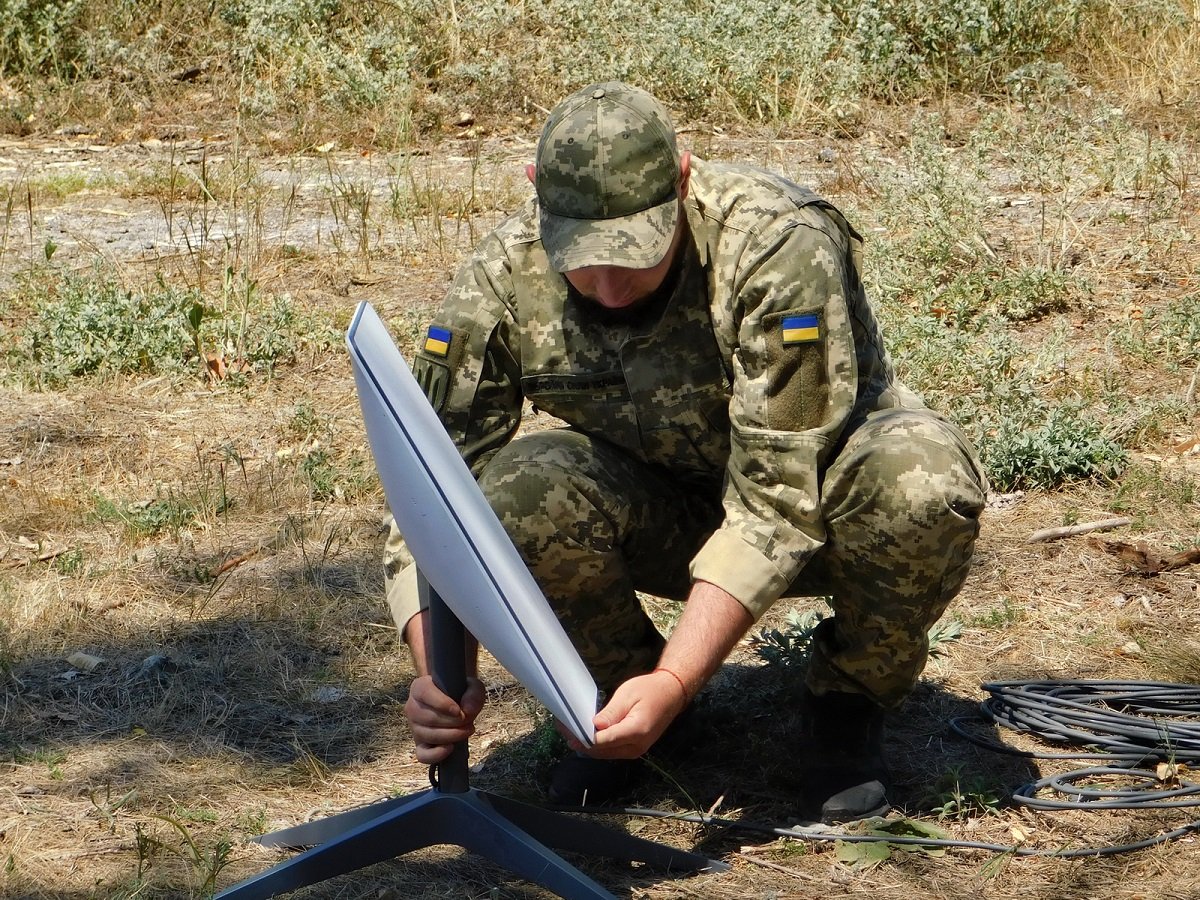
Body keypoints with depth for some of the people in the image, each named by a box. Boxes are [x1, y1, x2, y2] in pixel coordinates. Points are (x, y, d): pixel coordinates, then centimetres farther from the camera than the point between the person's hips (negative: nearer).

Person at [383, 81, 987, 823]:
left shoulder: (782, 249, -32)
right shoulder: (503, 281, -21)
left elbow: (778, 506, -33)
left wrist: (673, 684, -42)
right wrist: (438, 678, -34)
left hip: (823, 479, -2)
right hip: (662, 506, 2)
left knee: (924, 483, -37)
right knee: (517, 497, -30)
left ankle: (850, 699, -5)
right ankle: (620, 688, 0)